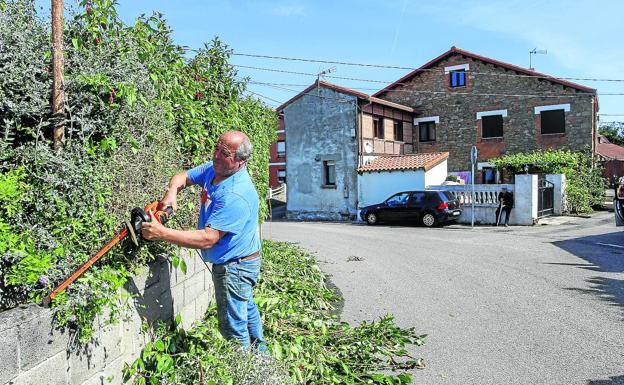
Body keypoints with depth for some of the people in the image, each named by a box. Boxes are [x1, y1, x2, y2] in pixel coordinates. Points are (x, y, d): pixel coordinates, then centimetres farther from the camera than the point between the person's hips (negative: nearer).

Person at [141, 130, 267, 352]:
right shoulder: (213, 169, -6)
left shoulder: (236, 196, -34)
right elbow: (183, 177, 6)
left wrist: (162, 233, -38)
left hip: (235, 266, -11)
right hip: (232, 262, 11)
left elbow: (207, 239, -37)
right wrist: (172, 192, -17)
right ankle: (259, 355, 49)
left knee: (233, 328, 3)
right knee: (246, 309, 28)